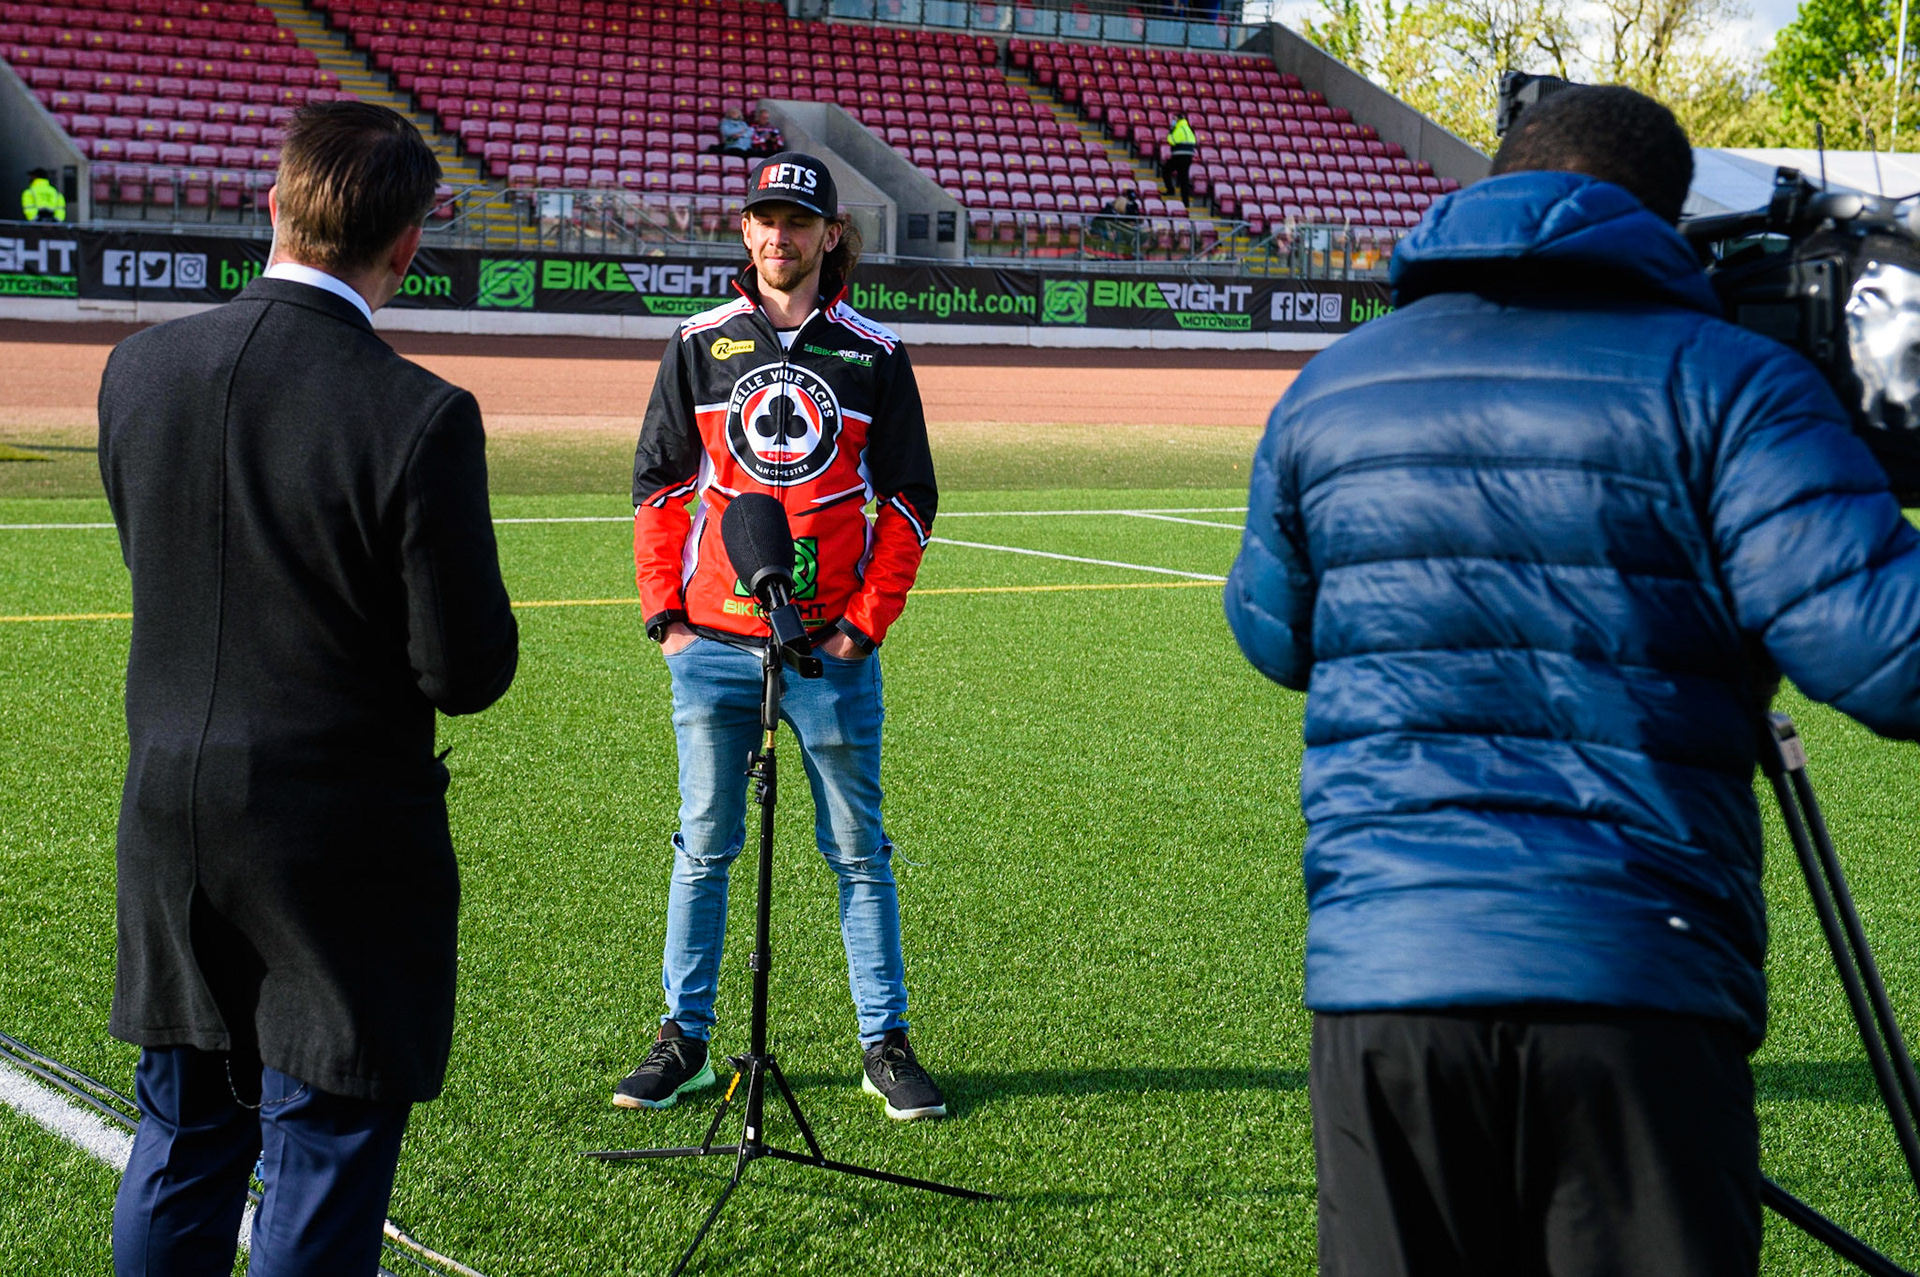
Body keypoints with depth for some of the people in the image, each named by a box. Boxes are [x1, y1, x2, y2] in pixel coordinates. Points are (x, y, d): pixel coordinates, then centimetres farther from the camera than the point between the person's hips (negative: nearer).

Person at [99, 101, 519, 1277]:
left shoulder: (140, 367, -3)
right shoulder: (420, 417, -20)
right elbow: (467, 673, -16)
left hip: (171, 818, 5)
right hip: (341, 841, -5)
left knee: (182, 1144, 20)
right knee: (324, 1167, 7)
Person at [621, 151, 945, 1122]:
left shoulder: (873, 354, 5)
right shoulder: (699, 345, 7)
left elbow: (907, 501, 5)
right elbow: (658, 486, 9)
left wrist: (866, 622, -4)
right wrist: (664, 614, 1)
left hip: (832, 646, -1)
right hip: (713, 643, 1)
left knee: (857, 849, 4)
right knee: (705, 846, 6)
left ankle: (885, 1044, 11)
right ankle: (683, 1039, 14)